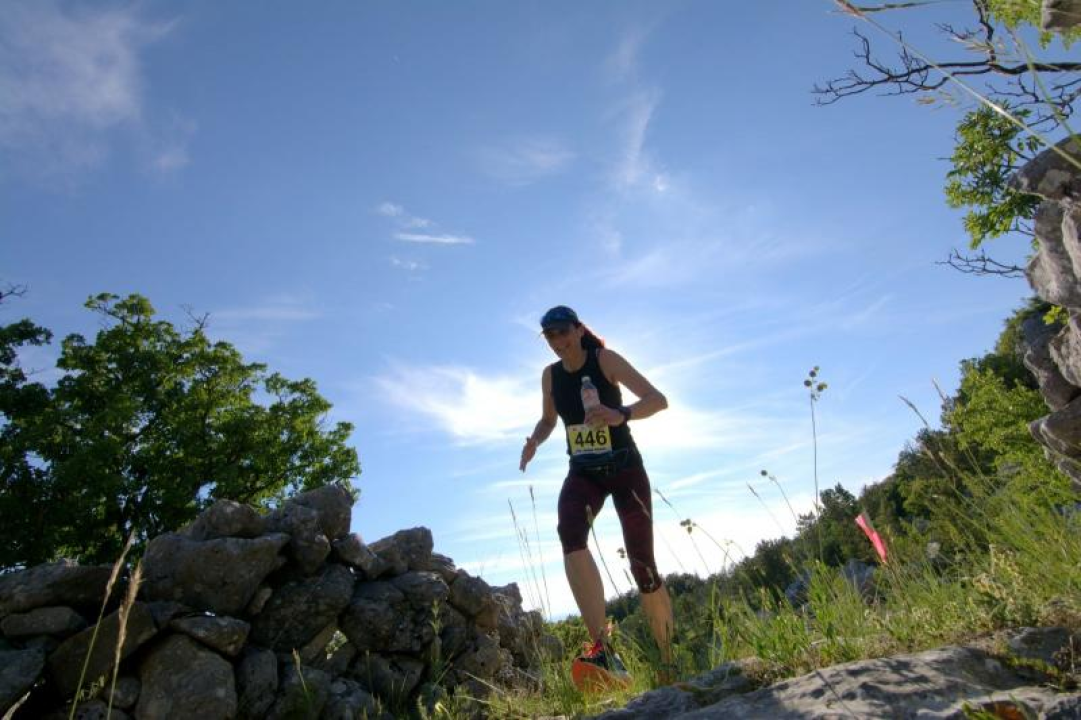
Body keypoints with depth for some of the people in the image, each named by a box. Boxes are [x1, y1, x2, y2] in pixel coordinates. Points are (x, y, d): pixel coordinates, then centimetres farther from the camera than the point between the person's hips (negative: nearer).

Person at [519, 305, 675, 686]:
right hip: (582, 473, 3)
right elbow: (548, 419, 18)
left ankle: (669, 662, 21)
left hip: (625, 468, -3)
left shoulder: (605, 360, -11)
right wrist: (534, 440, -5)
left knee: (642, 566, -2)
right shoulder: (550, 375, 2)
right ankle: (603, 649, -34)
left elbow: (658, 400, -19)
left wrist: (620, 415, -39)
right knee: (569, 535, -30)